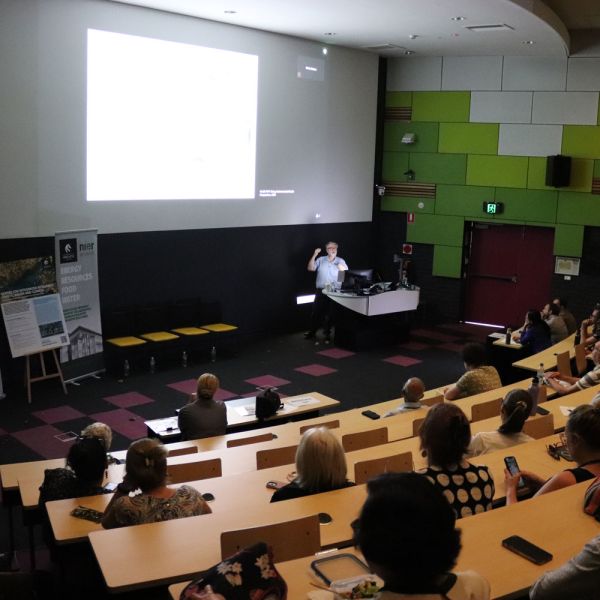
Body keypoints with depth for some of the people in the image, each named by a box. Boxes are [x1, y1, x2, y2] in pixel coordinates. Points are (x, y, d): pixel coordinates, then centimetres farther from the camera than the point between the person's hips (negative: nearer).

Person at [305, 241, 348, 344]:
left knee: (330, 314, 6)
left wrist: (342, 269, -19)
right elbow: (310, 268, -5)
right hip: (321, 291, 1)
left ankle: (327, 334, 16)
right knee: (316, 312, 3)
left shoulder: (341, 261, 5)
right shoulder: (321, 260, 7)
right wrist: (314, 255, -14)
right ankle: (312, 332, 14)